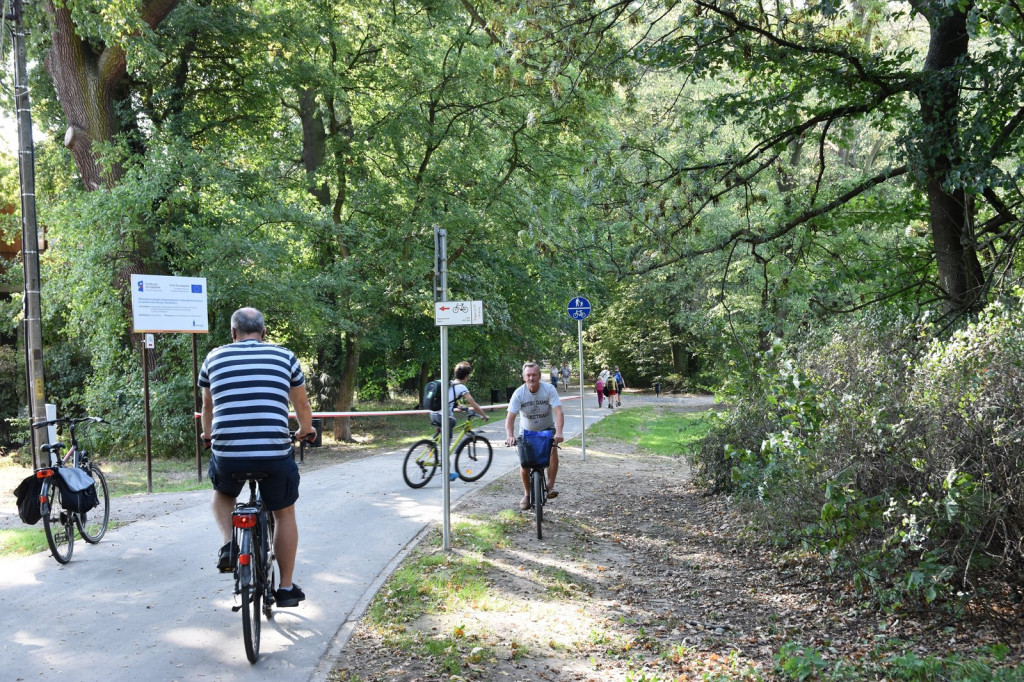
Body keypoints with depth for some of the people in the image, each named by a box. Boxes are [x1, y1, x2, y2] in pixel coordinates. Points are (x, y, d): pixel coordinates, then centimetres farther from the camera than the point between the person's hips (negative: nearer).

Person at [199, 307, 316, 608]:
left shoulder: (215, 357, 11)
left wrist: (208, 436, 46)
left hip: (227, 454, 1)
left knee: (222, 493, 34)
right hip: (275, 455, -1)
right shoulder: (284, 356, 8)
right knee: (285, 514, 22)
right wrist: (306, 431, 41)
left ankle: (228, 545, 12)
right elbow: (302, 405, 21)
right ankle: (286, 588, 26)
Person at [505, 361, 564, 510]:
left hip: (547, 429, -1)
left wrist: (558, 432, -45)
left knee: (553, 451, -28)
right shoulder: (519, 393, -19)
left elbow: (558, 412, -30)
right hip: (527, 431, 1)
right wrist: (509, 435, -42)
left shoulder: (549, 389, -21)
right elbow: (510, 416, -25)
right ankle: (527, 494, 14)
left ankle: (550, 486, -18)